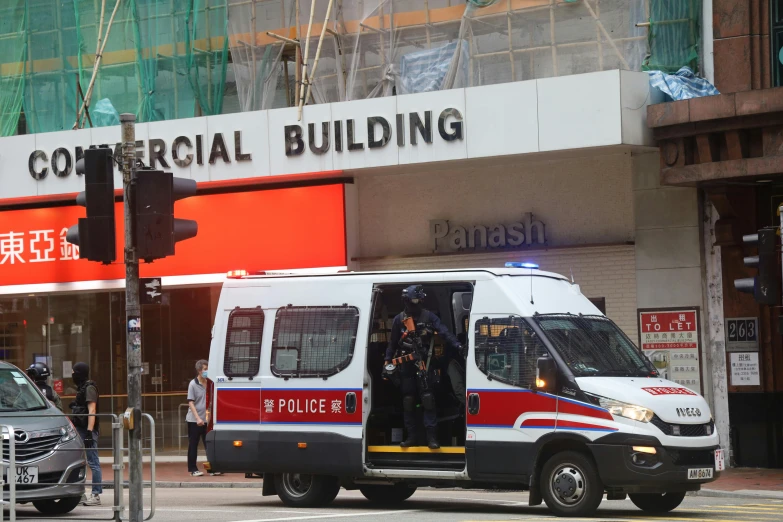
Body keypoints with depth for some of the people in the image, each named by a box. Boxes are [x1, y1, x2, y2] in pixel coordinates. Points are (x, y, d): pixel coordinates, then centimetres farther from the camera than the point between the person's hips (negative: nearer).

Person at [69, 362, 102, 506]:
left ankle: (96, 495, -8)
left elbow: (92, 411, -17)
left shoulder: (89, 388, -10)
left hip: (88, 430, -10)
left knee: (93, 463, -8)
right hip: (80, 430, 10)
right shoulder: (81, 388, 19)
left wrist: (89, 432, -23)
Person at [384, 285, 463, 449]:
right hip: (406, 365, 3)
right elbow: (393, 342, 14)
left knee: (428, 399, -10)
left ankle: (431, 437, -12)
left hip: (424, 364, -3)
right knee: (408, 401, 6)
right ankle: (411, 436, 13)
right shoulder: (399, 319, 7)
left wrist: (457, 345, -26)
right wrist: (387, 360, 6)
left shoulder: (428, 316, 0)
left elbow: (444, 332, -12)